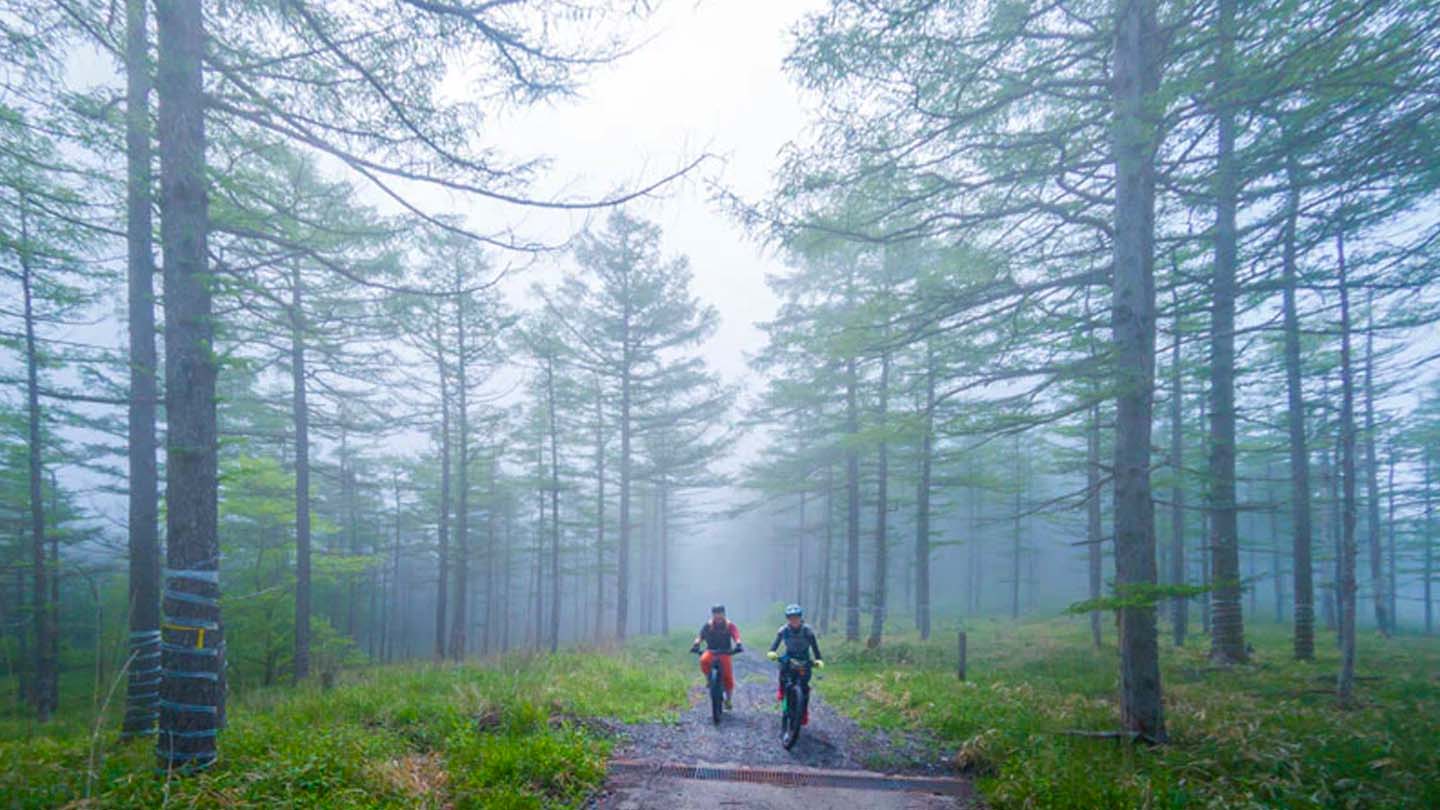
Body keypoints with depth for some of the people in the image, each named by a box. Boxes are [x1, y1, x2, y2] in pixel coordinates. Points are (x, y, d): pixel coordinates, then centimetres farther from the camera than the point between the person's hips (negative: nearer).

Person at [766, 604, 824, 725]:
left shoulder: (807, 630, -19)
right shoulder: (783, 630, -15)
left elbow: (814, 646, -21)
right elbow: (776, 642, -23)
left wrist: (818, 659, -37)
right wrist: (771, 652, -44)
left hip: (804, 660, -1)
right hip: (789, 657, 1)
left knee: (804, 686, -13)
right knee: (783, 669, -30)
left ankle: (805, 713, 4)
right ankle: (782, 689, 1)